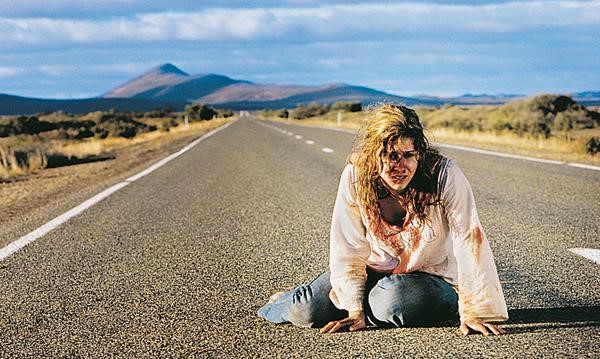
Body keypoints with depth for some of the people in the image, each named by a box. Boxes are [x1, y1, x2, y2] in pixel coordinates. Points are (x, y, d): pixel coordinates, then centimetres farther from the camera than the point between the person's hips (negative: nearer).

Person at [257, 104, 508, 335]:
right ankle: (289, 303, 23)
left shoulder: (445, 175, -24)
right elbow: (348, 249, -14)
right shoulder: (355, 177, -17)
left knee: (391, 299, -35)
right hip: (375, 272, 2)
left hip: (433, 279, -2)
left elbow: (469, 241, -23)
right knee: (308, 310, -15)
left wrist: (474, 311, -25)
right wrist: (354, 310, -19)